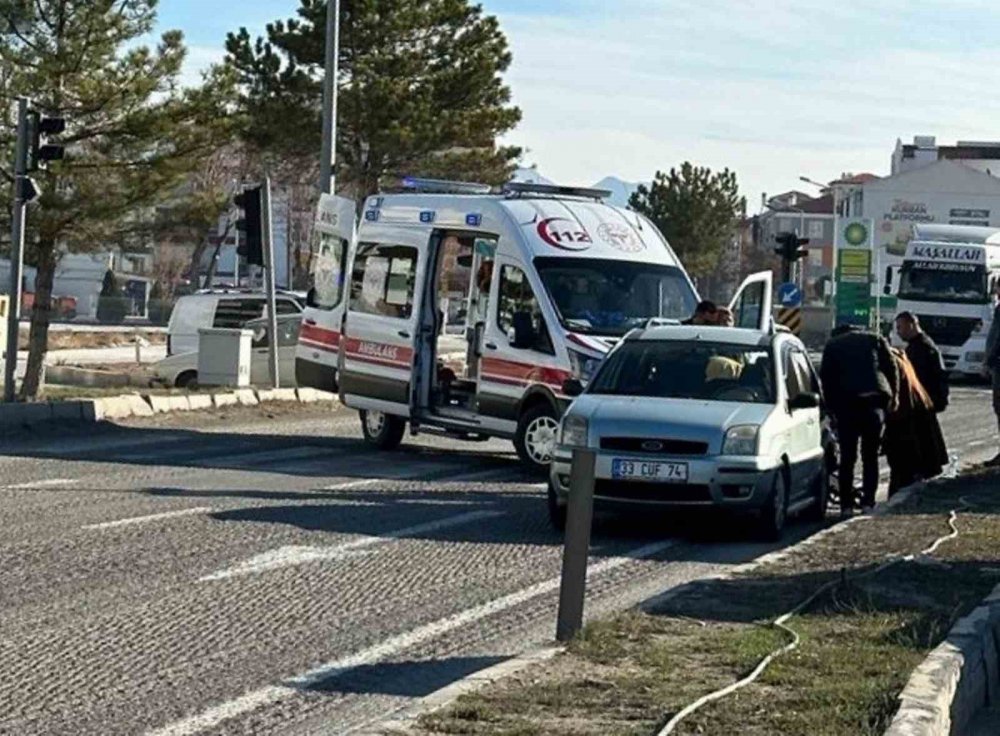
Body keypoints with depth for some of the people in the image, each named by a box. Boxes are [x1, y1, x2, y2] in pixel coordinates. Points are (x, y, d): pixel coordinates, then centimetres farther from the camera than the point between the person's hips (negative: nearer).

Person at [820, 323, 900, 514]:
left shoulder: (832, 345, 16)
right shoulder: (876, 340, 17)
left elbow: (826, 377, 10)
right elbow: (892, 369, 8)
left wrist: (831, 406, 13)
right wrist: (893, 397, 10)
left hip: (846, 403, -1)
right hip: (875, 401, 1)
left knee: (847, 456, 4)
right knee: (870, 455, 9)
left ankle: (846, 504, 0)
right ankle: (868, 501, 3)